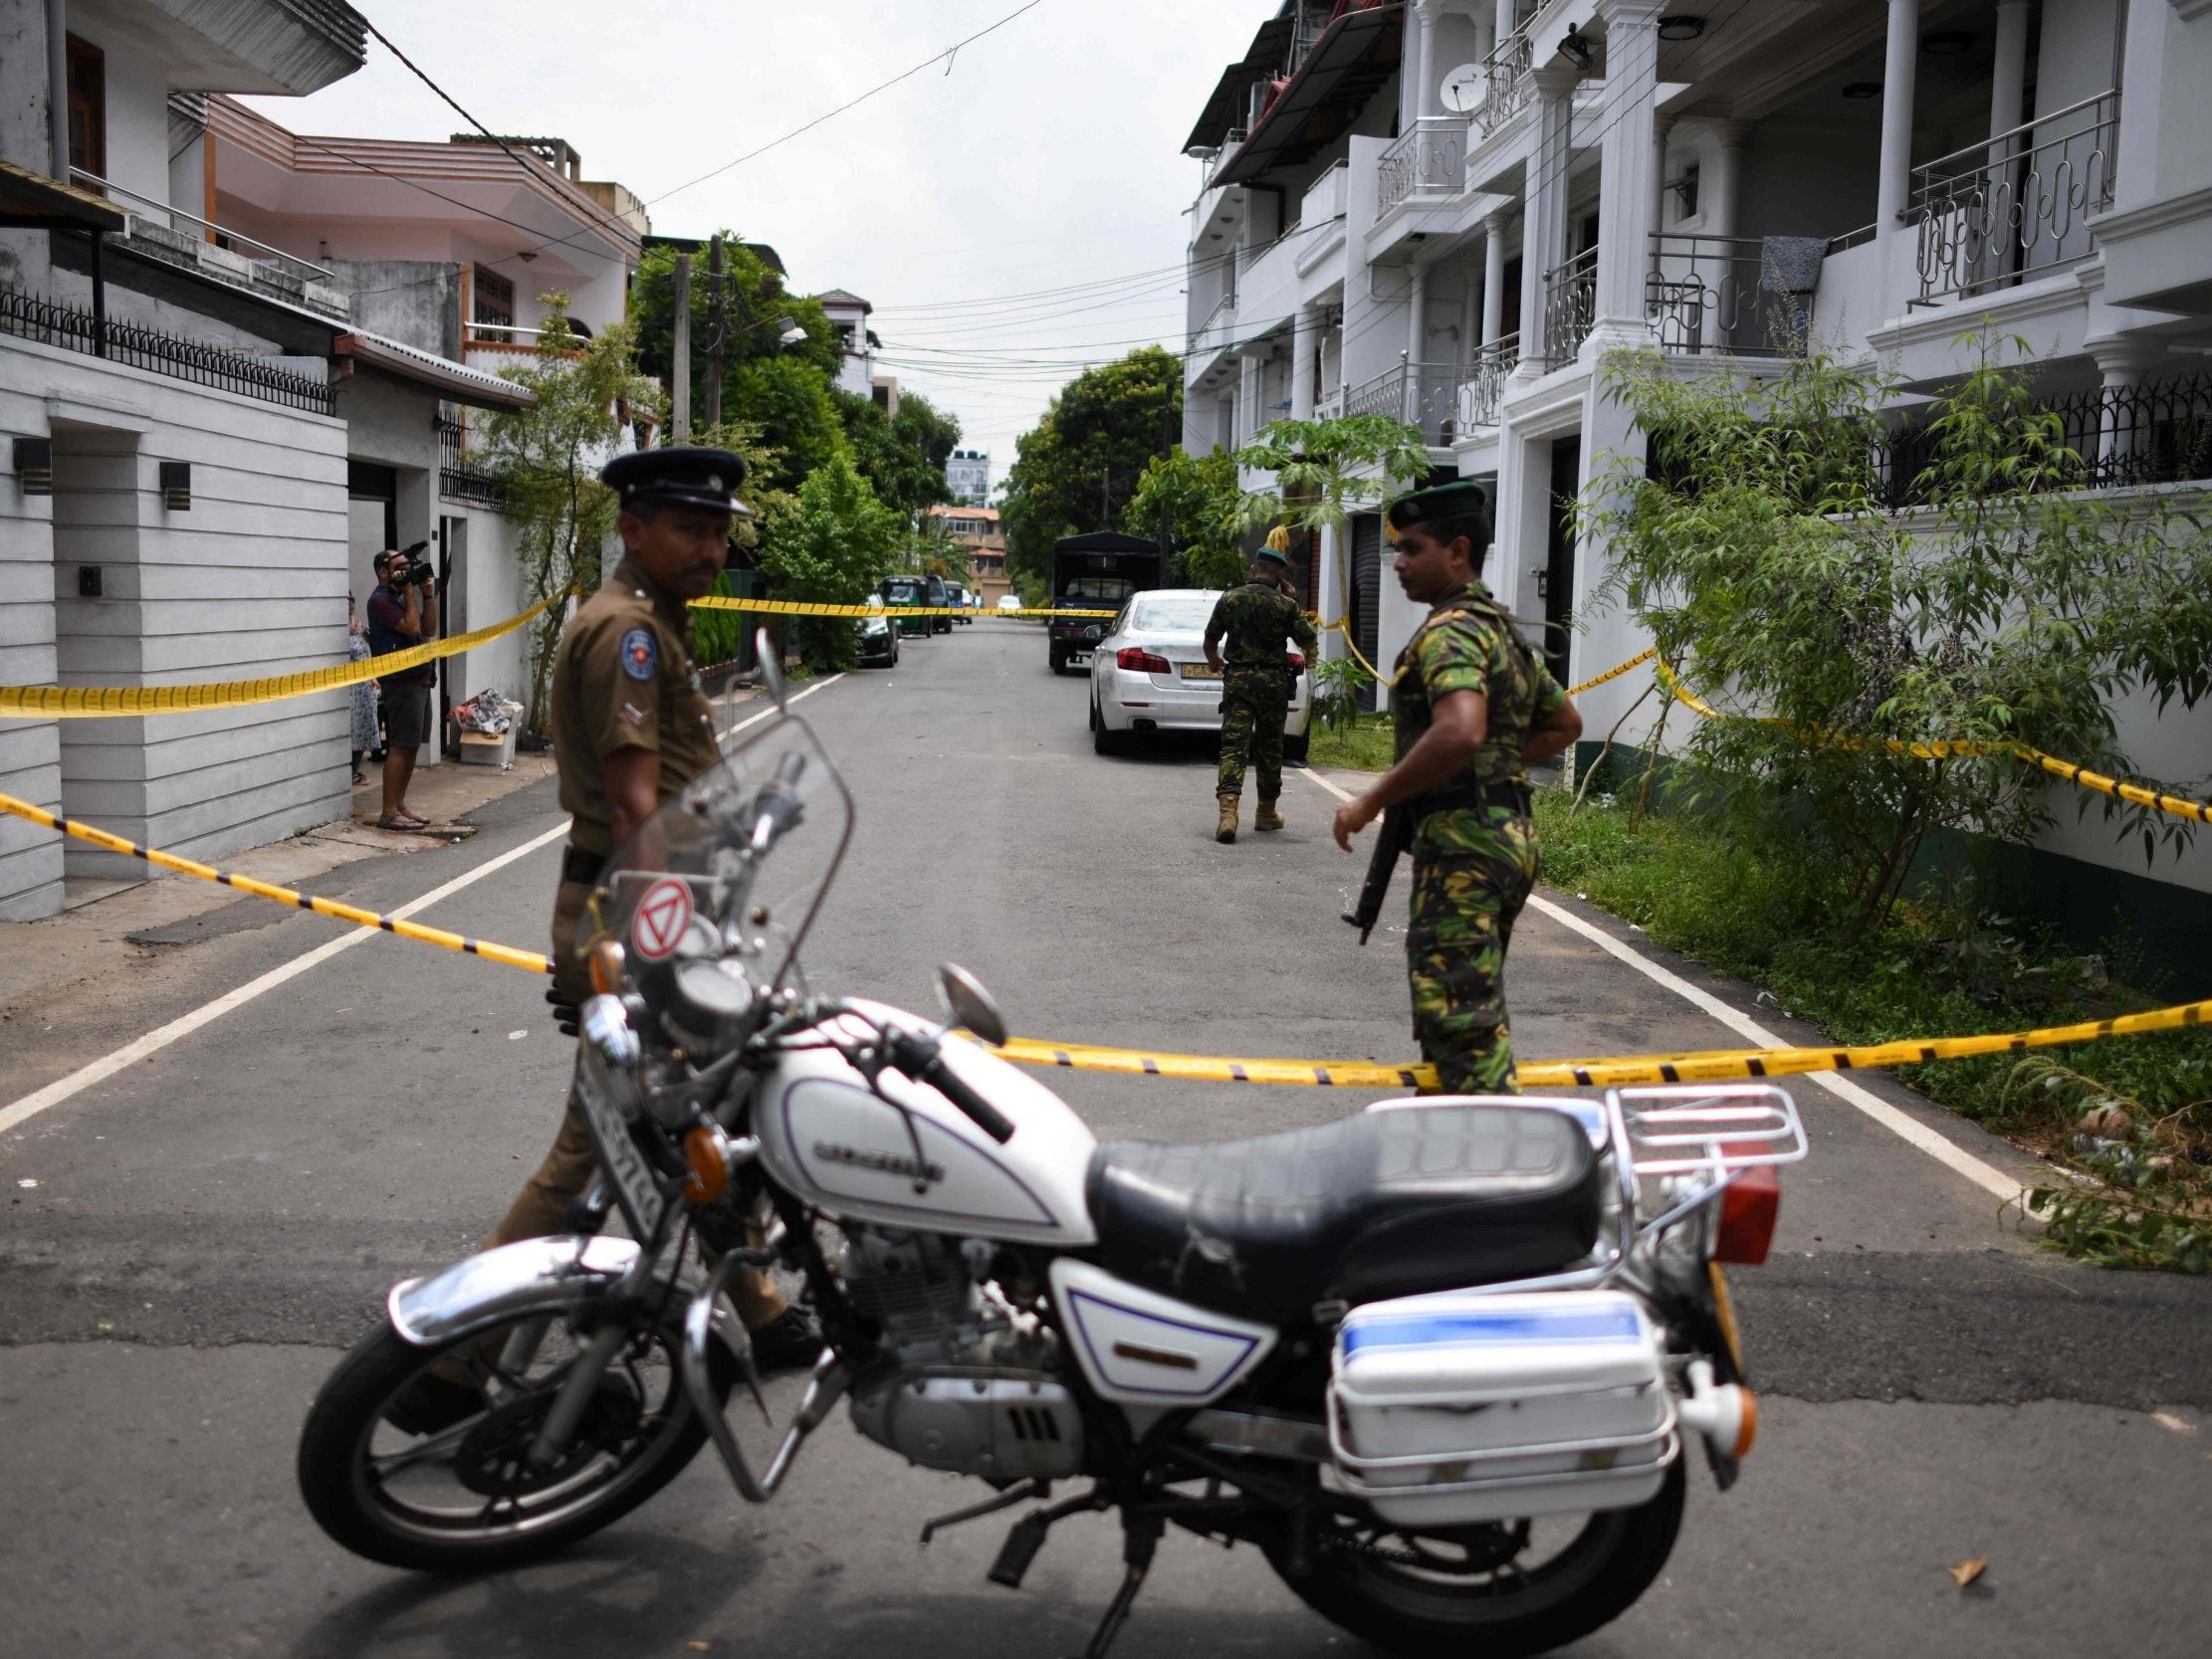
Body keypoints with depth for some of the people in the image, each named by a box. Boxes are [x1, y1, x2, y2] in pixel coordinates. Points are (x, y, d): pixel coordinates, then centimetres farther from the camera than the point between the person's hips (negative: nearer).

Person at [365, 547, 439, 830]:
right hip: (401, 682, -10)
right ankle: (389, 814, -9)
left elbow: (429, 630, 16)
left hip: (418, 680, 10)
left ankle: (400, 806, 16)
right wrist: (409, 591, -13)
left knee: (410, 747, 11)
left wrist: (429, 596, 6)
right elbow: (412, 627, -20)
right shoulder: (381, 600, -9)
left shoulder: (400, 598, 21)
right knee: (400, 747, -11)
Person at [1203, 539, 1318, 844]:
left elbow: (1211, 639, 8)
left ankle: (1228, 810, -24)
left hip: (1237, 679, 0)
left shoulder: (1230, 598, 1)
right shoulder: (1286, 605, -4)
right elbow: (1308, 641, 2)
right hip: (1273, 681, 0)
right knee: (1269, 748, 14)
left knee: (1233, 746, -5)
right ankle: (1267, 813, 26)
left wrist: (1213, 660, 31)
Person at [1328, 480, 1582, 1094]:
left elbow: (1459, 732, -31)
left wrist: (1373, 800, -21)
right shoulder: (1505, 631, 19)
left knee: (1462, 1023, -12)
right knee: (1459, 1005, 19)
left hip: (1463, 841, -11)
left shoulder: (1449, 631, -13)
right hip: (1511, 834, 11)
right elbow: (1565, 725, 30)